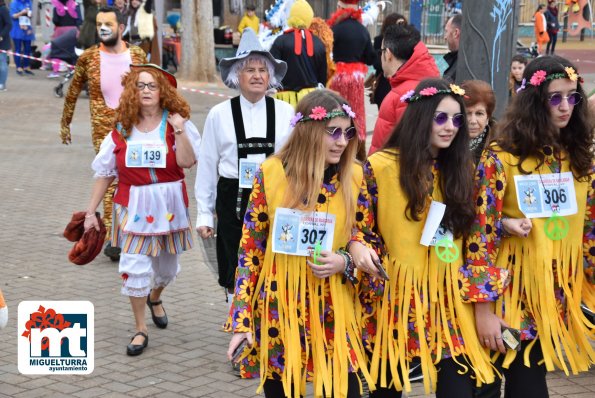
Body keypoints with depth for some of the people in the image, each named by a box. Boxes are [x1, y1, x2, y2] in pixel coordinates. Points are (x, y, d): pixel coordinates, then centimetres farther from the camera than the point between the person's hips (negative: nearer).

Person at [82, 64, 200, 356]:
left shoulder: (176, 123, -3)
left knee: (167, 265, 16)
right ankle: (140, 329, 7)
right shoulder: (122, 129, 0)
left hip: (169, 205, 0)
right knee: (134, 266, -7)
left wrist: (180, 131, -25)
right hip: (134, 206, 0)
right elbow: (104, 173, 5)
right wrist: (91, 211, 4)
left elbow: (187, 161, -17)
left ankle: (155, 298, 50)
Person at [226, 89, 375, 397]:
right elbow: (250, 248, -2)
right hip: (278, 308, -1)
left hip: (333, 311, 1)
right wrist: (242, 319, -6)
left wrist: (343, 262, -14)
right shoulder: (271, 173, -6)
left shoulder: (354, 177, -1)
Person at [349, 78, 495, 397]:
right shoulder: (380, 165, -3)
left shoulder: (461, 170, 8)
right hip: (396, 297, -2)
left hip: (450, 301, 2)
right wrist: (358, 247, -21)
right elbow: (358, 223, -2)